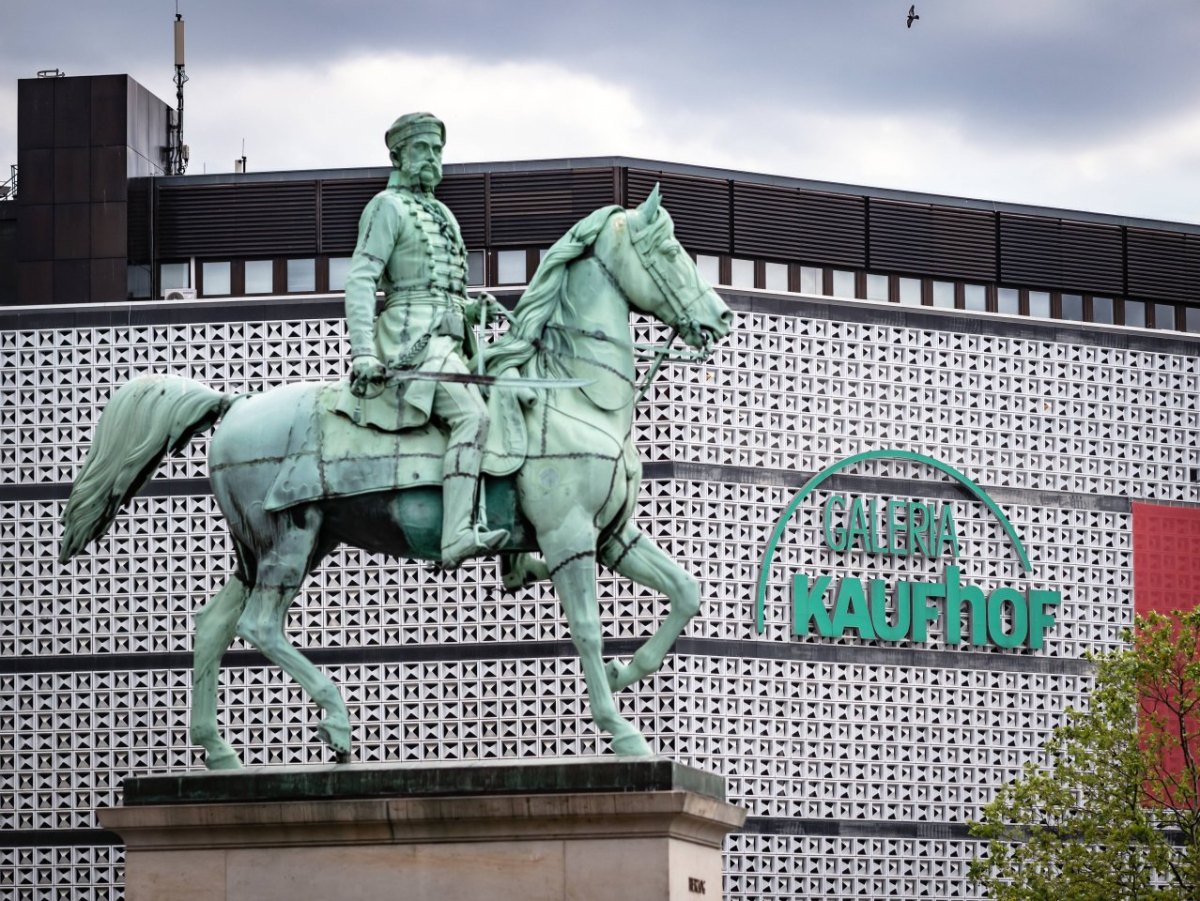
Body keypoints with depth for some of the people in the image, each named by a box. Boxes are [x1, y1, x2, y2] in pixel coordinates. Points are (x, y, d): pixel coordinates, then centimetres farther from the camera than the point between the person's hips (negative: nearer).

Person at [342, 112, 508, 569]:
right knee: (470, 414, -28)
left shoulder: (443, 214, 26)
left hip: (449, 338, 10)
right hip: (413, 338, -10)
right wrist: (364, 353, -20)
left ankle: (517, 551, -2)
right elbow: (360, 280, -10)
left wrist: (476, 307, 11)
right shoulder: (388, 207, 0)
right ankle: (458, 537, -39)